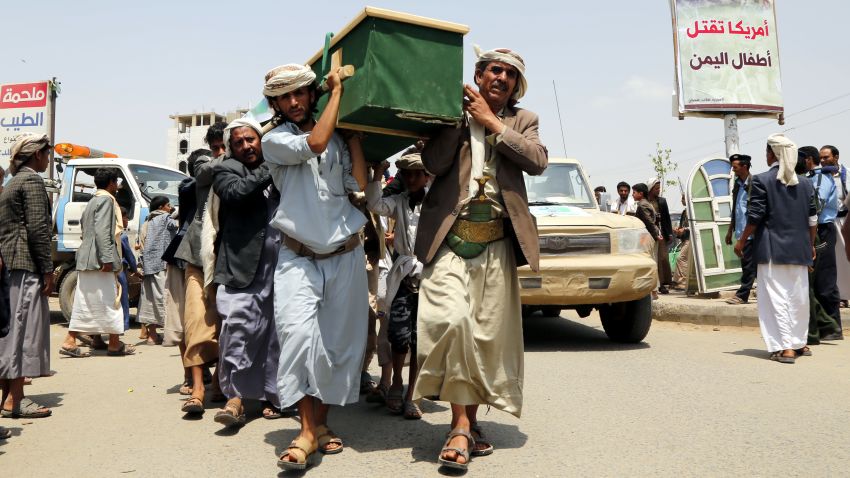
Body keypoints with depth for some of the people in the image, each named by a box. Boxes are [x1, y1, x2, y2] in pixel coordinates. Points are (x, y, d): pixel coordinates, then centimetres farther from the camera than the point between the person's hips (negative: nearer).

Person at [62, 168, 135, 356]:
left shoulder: (93, 201, 22)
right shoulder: (106, 200, -9)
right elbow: (102, 231, -19)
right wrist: (107, 259, -23)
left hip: (86, 260, 10)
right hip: (98, 260, -10)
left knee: (84, 302, 10)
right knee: (110, 301, -3)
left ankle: (70, 341, 8)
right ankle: (115, 344, 4)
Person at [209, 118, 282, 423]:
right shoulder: (226, 170, 10)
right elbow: (235, 192, -13)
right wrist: (267, 170, -7)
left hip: (280, 263, 3)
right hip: (244, 265, -3)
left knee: (275, 332, 7)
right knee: (238, 327, -10)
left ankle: (271, 395, 18)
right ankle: (235, 395, -2)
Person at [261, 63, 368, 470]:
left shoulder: (338, 138, 10)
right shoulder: (275, 141, 1)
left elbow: (359, 184, -3)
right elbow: (314, 143, -19)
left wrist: (353, 132, -1)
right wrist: (338, 91, -10)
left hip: (345, 255, 3)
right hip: (299, 258, -3)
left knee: (338, 344, 5)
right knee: (298, 335, -20)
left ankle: (321, 421, 20)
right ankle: (306, 431, -12)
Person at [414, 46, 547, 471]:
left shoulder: (522, 121, 16)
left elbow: (538, 161, -4)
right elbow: (433, 163, -6)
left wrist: (491, 121, -3)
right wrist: (459, 112, -5)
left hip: (497, 243, 3)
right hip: (450, 237, -2)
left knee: (488, 334, 3)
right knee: (450, 320, -20)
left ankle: (471, 420, 19)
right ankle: (460, 425, -10)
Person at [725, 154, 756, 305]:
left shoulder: (754, 183, -11)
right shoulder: (737, 184, 13)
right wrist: (730, 230, 20)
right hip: (741, 232, 8)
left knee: (748, 264, -4)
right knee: (748, 264, 12)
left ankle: (742, 295, -1)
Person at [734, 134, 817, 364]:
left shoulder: (761, 180, -8)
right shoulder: (805, 182, 8)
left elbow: (755, 217, -10)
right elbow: (812, 218, 10)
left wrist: (742, 241, 1)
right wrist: (810, 245, 21)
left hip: (772, 248, -5)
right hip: (799, 249, 5)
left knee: (777, 297, -3)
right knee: (798, 296, 14)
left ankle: (786, 348, -7)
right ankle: (799, 342, 26)